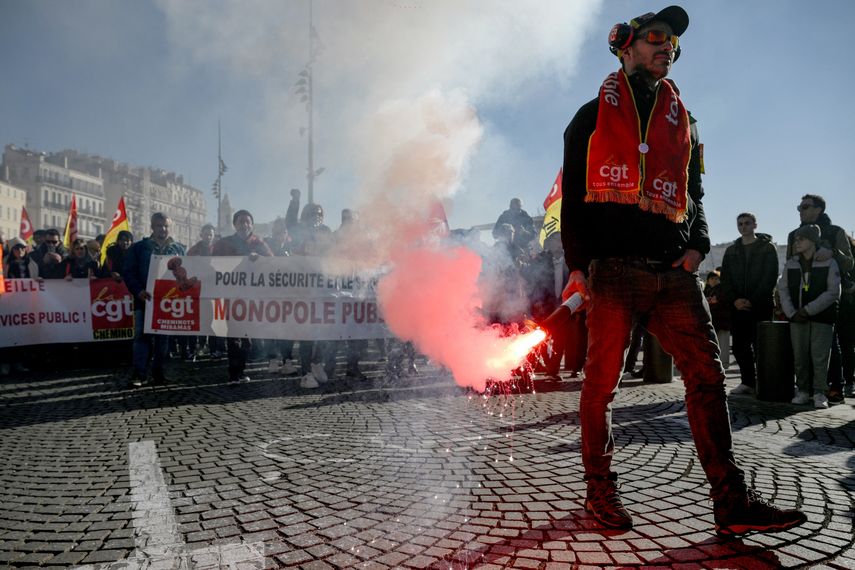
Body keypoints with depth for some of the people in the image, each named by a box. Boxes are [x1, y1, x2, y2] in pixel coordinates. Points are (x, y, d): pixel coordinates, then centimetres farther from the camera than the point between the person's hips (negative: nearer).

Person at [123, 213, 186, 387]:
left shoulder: (179, 249, 13)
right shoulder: (139, 248, 6)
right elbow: (128, 272, 0)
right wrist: (139, 291, -15)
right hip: (145, 300, -2)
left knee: (164, 337, 6)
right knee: (142, 336, -6)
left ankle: (158, 373, 14)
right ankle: (138, 375, -3)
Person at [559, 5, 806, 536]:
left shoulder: (682, 120, 22)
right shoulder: (594, 116, 9)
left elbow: (694, 194, 23)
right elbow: (574, 197, 5)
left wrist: (696, 246, 4)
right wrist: (580, 265, -4)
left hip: (674, 273, 4)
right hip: (614, 270, -4)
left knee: (708, 375, -3)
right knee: (602, 383, 0)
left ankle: (732, 501, 4)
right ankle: (601, 489, 15)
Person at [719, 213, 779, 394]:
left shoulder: (768, 247, 4)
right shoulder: (731, 250, 15)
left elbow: (770, 278, -5)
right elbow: (725, 279, 10)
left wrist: (753, 300, -14)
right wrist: (734, 300, -6)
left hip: (761, 306, -4)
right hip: (737, 306, 4)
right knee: (740, 347, 3)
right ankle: (748, 382, 11)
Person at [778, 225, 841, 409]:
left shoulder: (828, 263, -1)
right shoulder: (790, 264, 11)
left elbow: (833, 292, -7)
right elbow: (783, 289, 10)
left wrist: (808, 310, -13)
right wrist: (792, 313, -3)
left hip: (822, 317, -4)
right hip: (797, 318, 4)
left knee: (820, 356, -4)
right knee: (800, 356, 6)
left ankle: (819, 393, 6)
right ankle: (803, 391, 16)